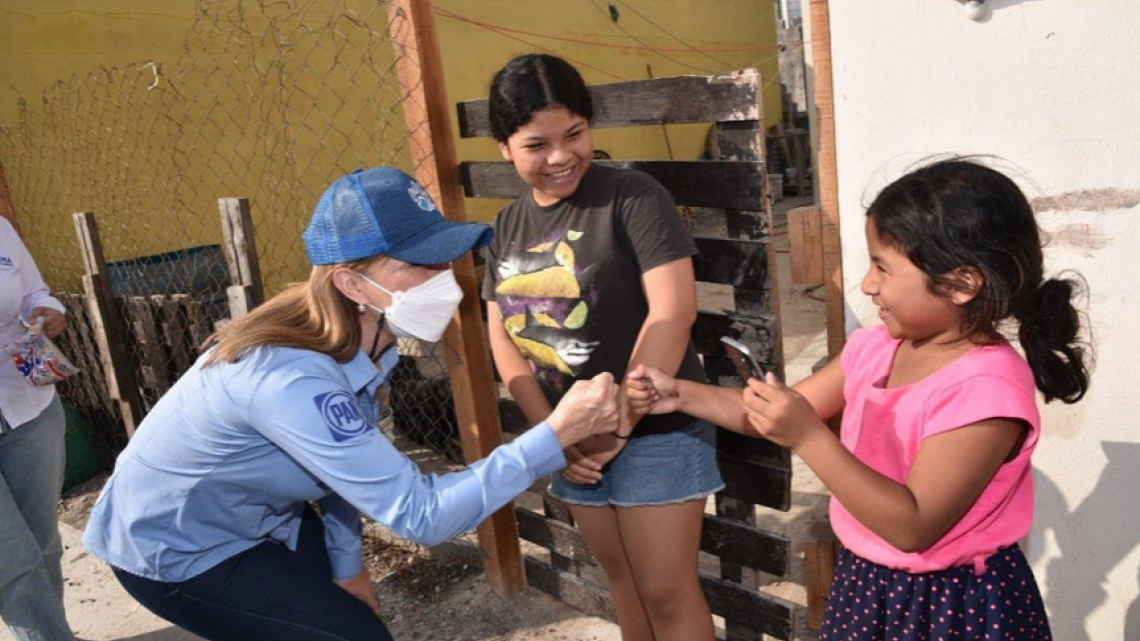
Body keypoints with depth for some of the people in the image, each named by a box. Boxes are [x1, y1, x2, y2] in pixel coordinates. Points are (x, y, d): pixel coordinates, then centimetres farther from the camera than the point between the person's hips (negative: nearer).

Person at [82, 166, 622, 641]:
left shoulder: (356, 337, -12)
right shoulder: (290, 376, -39)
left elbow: (349, 461, 1)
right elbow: (420, 515, -39)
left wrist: (346, 563, 3)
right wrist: (557, 435, -41)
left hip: (253, 520, 7)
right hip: (172, 550, -7)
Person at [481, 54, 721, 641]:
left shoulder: (633, 198, -14)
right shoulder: (507, 227, 5)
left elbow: (673, 313, -21)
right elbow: (504, 338, 5)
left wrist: (619, 421, -19)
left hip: (656, 431, -6)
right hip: (571, 436, 6)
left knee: (666, 589, 5)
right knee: (621, 575, 21)